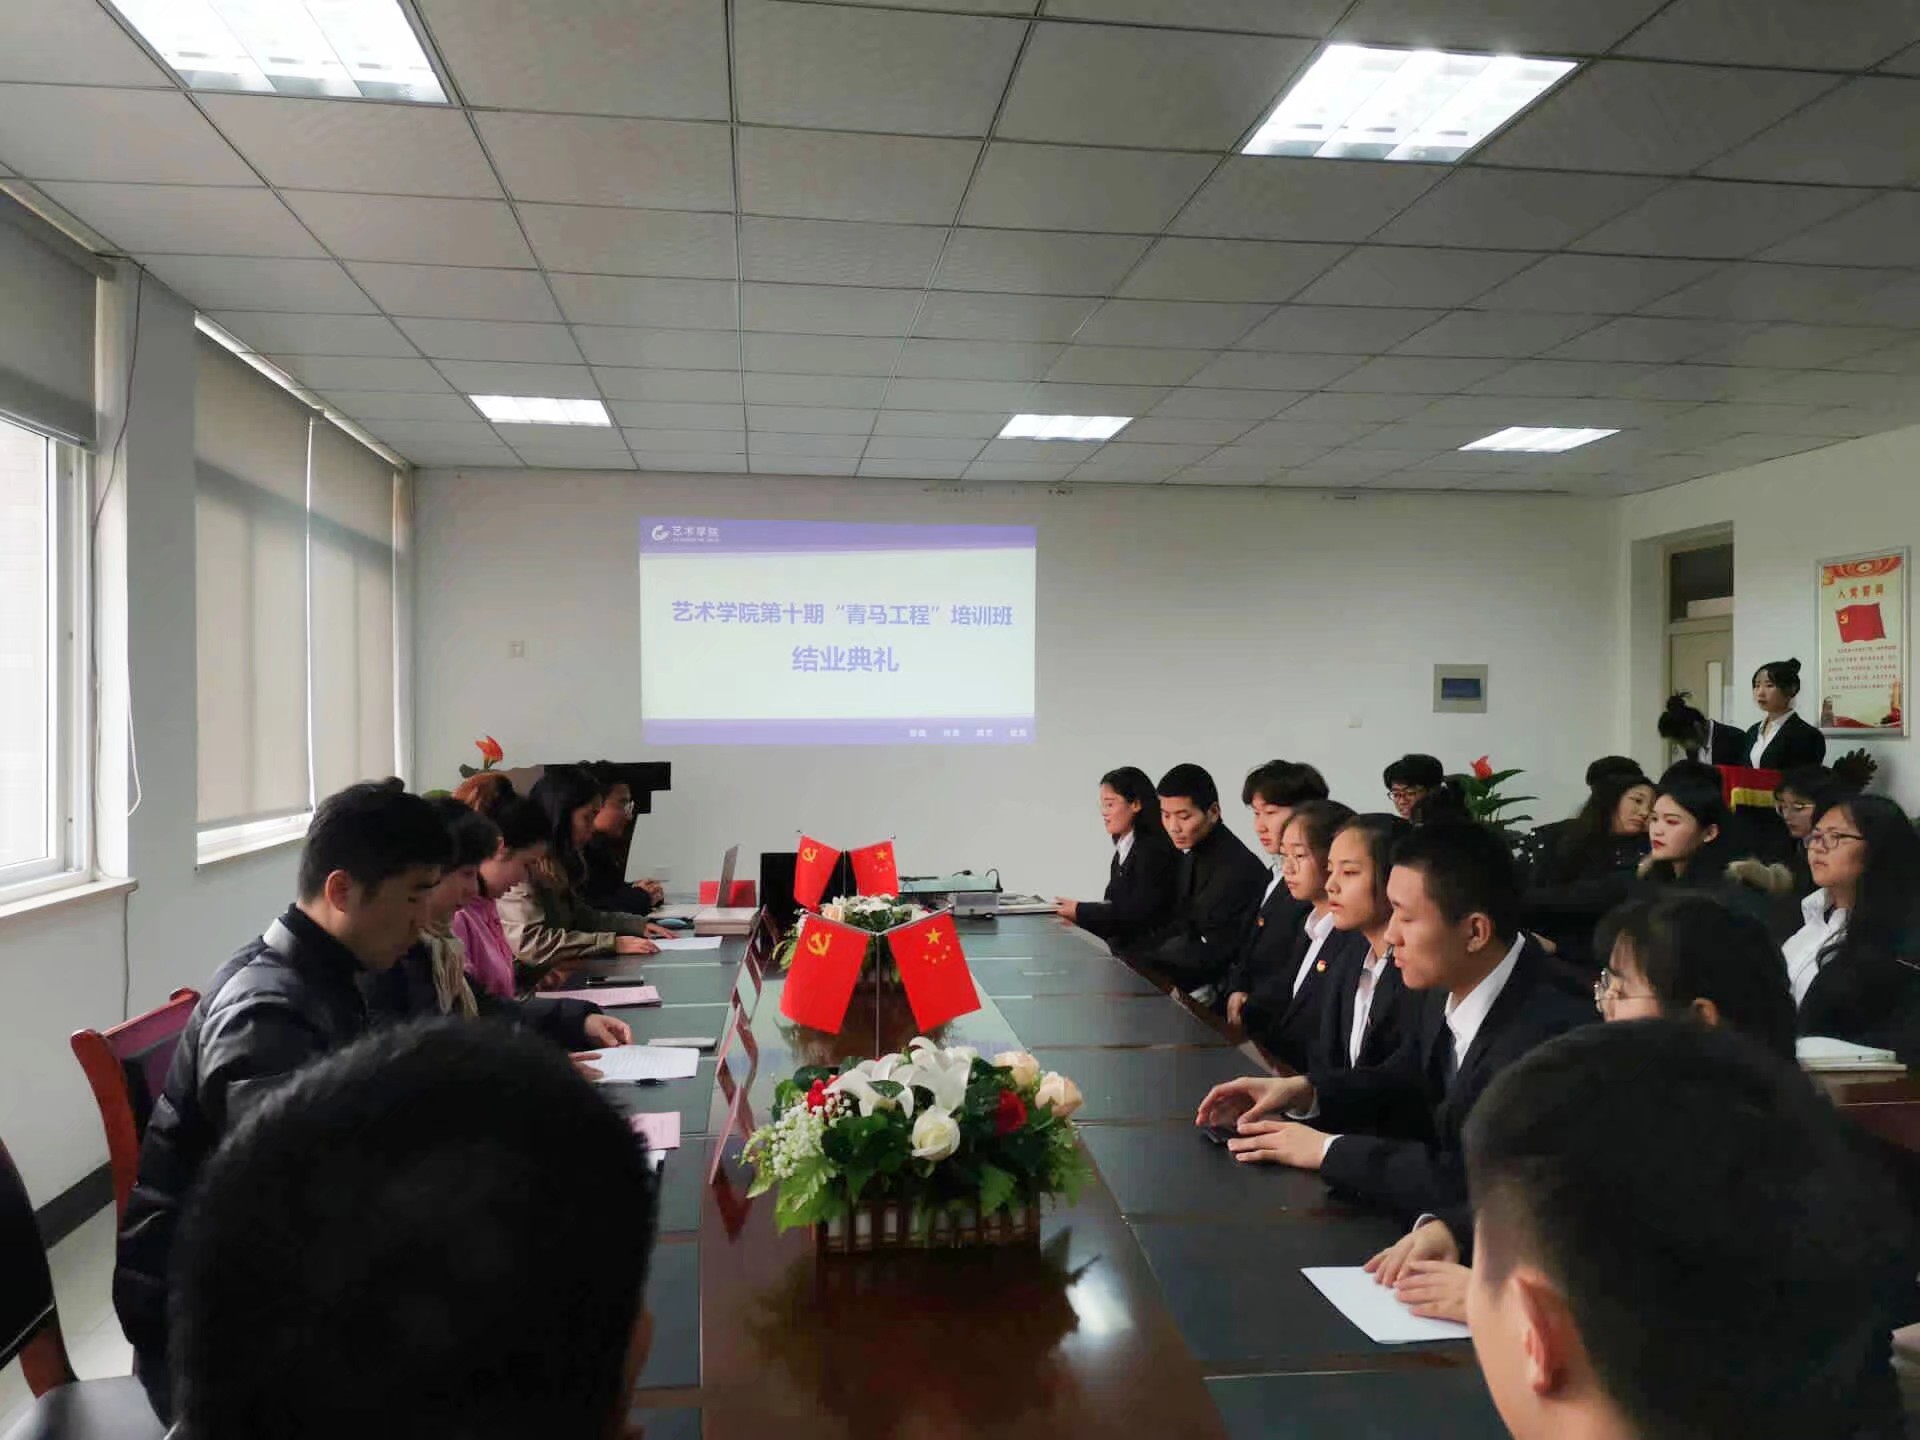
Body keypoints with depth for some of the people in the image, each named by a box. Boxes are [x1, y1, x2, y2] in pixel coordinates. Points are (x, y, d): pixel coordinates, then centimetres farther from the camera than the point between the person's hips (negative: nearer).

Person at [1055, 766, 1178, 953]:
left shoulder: (1155, 849, -13)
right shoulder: (1124, 848, 13)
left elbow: (1137, 912, -17)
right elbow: (1114, 904, 10)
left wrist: (1080, 911, -12)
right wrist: (1076, 919, -6)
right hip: (1121, 948, 8)